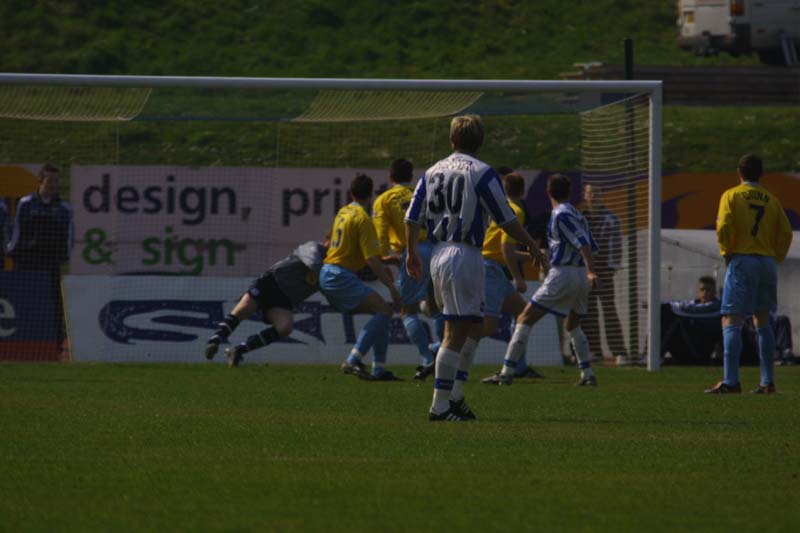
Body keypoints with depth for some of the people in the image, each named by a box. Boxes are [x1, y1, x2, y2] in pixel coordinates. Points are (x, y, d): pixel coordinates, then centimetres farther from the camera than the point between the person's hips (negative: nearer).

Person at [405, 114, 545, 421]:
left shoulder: (432, 172, 12)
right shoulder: (482, 173, -8)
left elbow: (412, 217, 11)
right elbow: (505, 219, -8)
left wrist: (412, 253, 23)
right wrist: (531, 246, 5)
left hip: (438, 255, 7)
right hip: (465, 255, -7)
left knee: (473, 327, 17)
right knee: (456, 333, -6)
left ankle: (455, 397, 14)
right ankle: (441, 406, -9)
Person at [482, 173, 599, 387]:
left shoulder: (561, 215, -9)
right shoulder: (577, 215, 15)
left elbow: (582, 243, -19)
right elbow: (590, 245, 18)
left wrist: (590, 271, -28)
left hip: (563, 274, -8)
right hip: (582, 276, 8)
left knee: (525, 319, -5)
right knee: (572, 325, 25)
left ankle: (507, 372, -11)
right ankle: (588, 374, 16)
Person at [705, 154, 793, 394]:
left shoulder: (732, 195, 0)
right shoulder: (771, 200, 12)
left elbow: (724, 228, -12)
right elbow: (786, 233, 5)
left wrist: (726, 252, 2)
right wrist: (775, 258, 12)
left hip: (742, 260, -5)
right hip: (767, 262, 5)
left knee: (731, 322, -7)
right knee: (762, 322, 13)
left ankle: (731, 381, -18)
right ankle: (768, 381, 9)